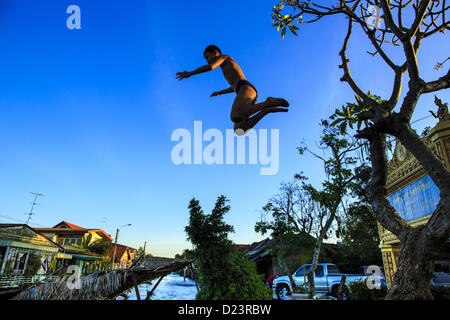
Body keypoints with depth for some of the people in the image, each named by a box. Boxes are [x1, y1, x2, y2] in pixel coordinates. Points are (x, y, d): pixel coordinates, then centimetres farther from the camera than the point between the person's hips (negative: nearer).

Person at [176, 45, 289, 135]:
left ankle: (268, 102, -26)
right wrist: (220, 92, 54)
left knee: (234, 117, -37)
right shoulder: (229, 68, 39)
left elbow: (210, 67, -5)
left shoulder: (224, 57, 15)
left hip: (246, 88, -9)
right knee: (238, 131, -9)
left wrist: (190, 73, 4)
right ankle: (268, 109, -7)